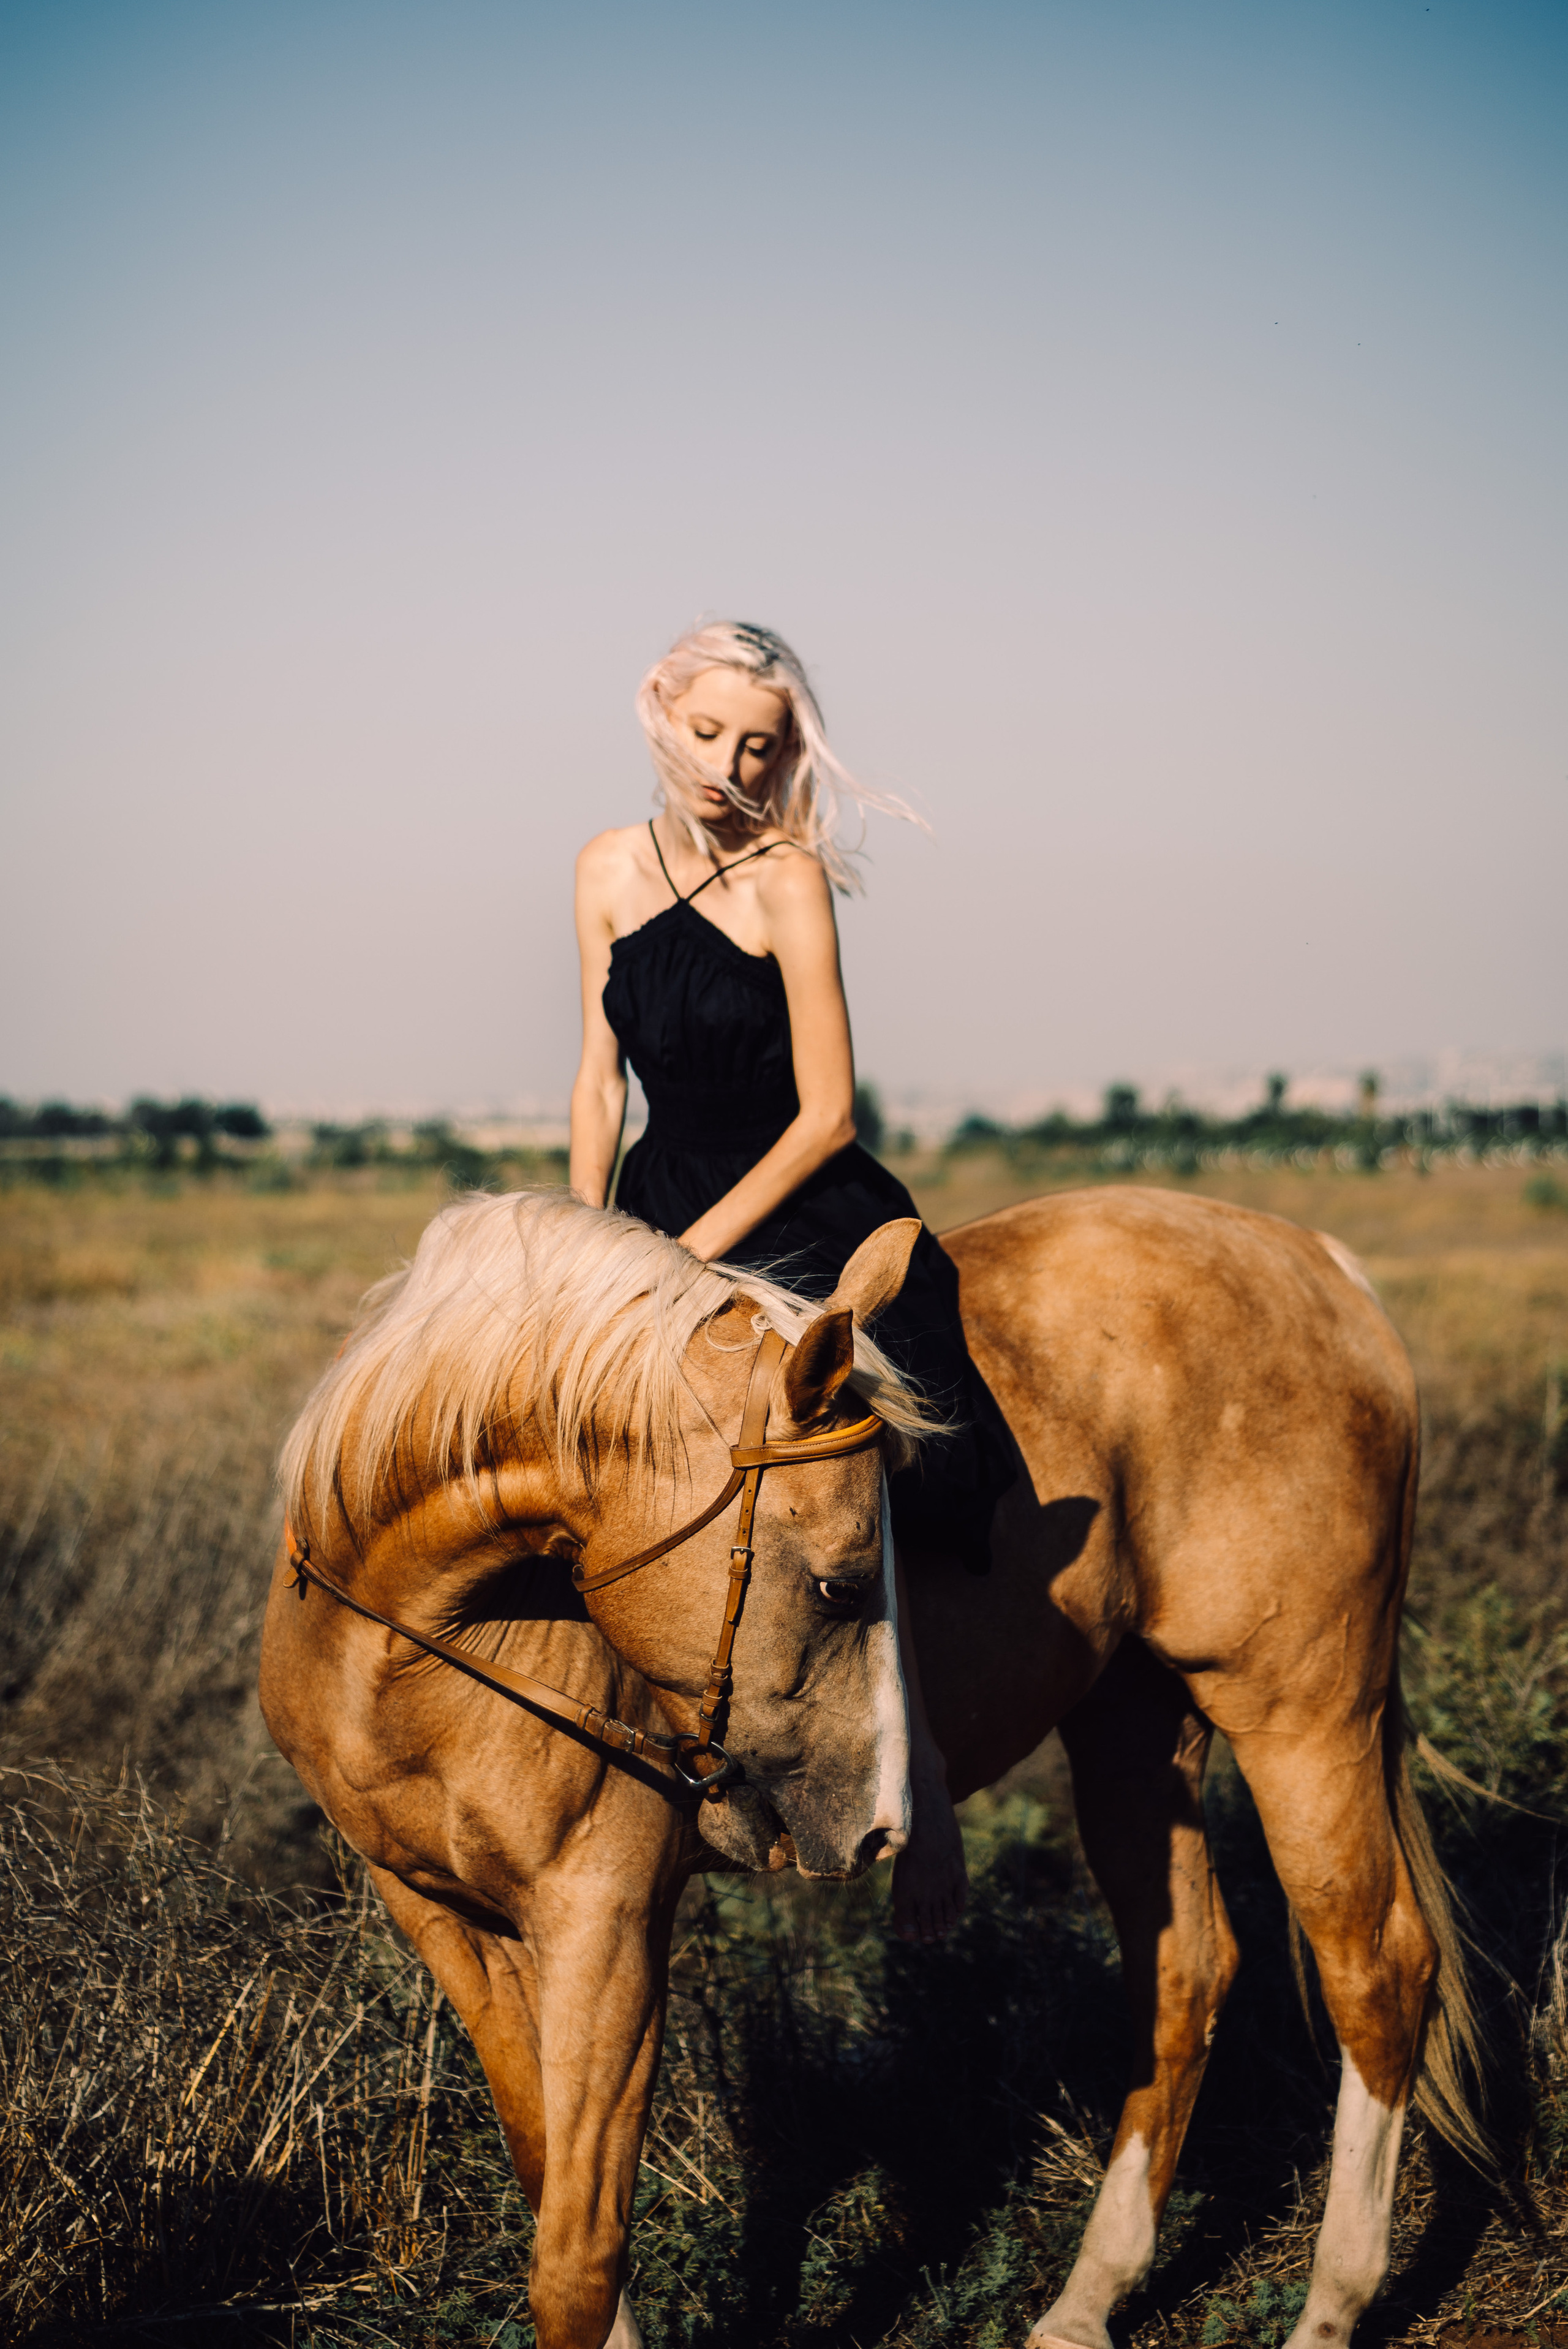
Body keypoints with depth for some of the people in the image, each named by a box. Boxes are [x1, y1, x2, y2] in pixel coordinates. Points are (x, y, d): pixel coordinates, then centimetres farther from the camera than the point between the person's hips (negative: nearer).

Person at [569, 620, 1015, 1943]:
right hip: (662, 1200, 6)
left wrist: (694, 1252, -15)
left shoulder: (789, 879, -11)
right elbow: (602, 1079, 12)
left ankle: (918, 1797, -13)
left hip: (806, 1214, -6)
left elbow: (825, 1112, -12)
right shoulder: (610, 870, 6)